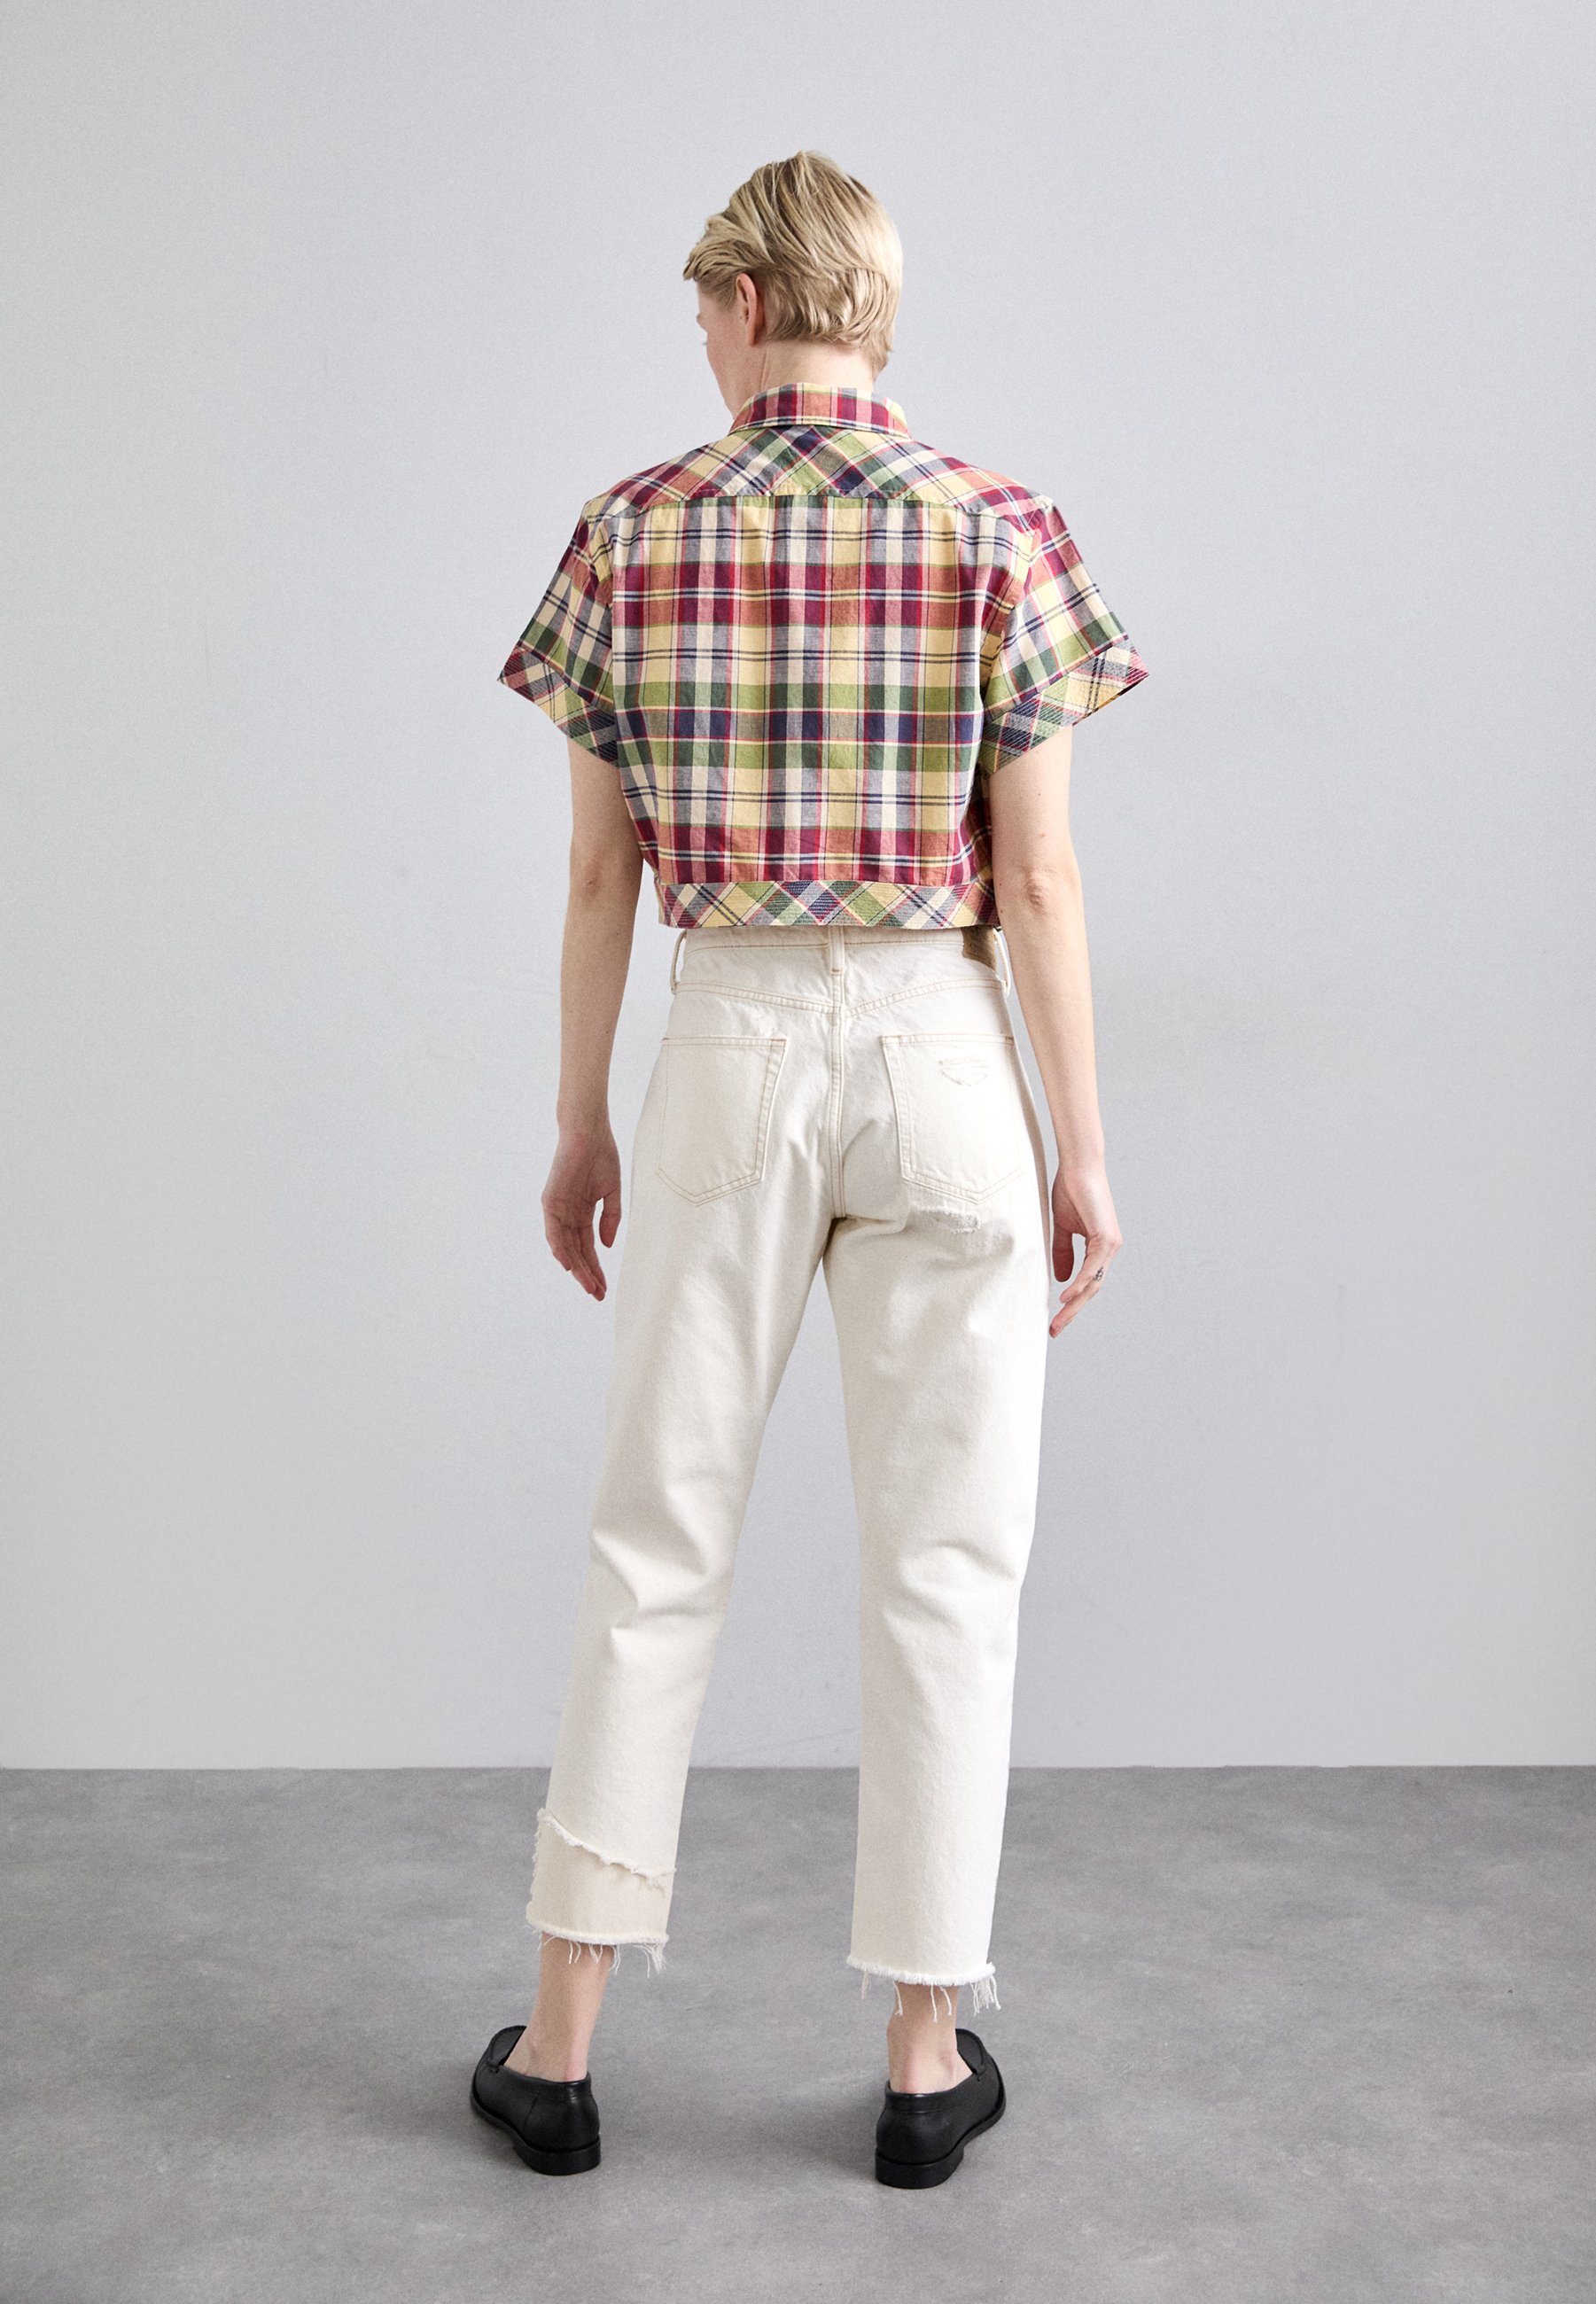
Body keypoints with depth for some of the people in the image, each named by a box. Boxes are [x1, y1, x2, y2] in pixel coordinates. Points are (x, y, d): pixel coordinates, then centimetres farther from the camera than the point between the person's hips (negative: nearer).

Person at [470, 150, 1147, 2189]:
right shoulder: (1000, 531, -3)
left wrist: (581, 1129, 11)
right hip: (937, 1052, -1)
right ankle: (927, 2059, 18)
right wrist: (1081, 1153, 1)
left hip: (727, 1053, 1)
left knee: (654, 1550, 11)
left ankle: (561, 2046, 19)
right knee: (941, 1565, 8)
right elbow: (1039, 881, -6)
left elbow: (601, 870, 2)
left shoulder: (630, 533, 1)